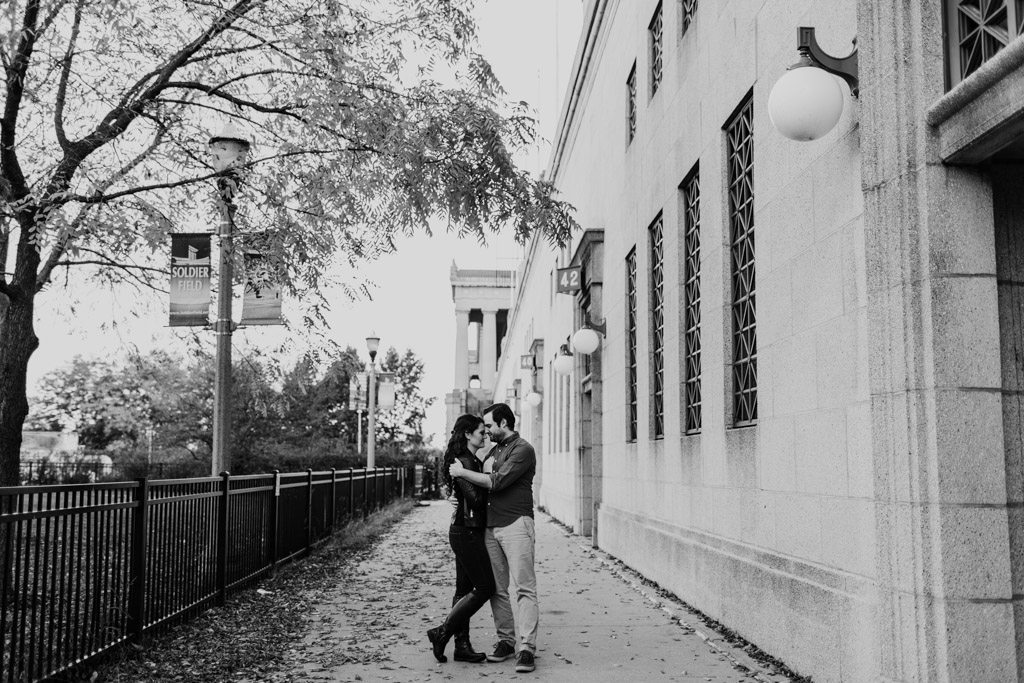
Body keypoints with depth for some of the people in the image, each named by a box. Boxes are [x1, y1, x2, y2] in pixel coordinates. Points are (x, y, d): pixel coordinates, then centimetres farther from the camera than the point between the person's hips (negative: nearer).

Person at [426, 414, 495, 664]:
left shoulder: (472, 461, 15)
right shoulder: (463, 462, -15)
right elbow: (475, 498, -22)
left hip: (467, 532, 10)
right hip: (467, 532, -10)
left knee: (465, 589, 10)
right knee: (485, 588, -5)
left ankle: (462, 645, 15)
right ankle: (442, 633, 0)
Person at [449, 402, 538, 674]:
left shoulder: (523, 449, -7)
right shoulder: (495, 449, 19)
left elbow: (496, 482, -16)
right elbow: (486, 484, 25)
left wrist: (462, 472, -7)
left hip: (516, 524, -8)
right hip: (491, 526, 8)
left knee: (525, 588, -9)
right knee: (496, 588, 6)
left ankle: (527, 648, -12)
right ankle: (505, 641, 15)